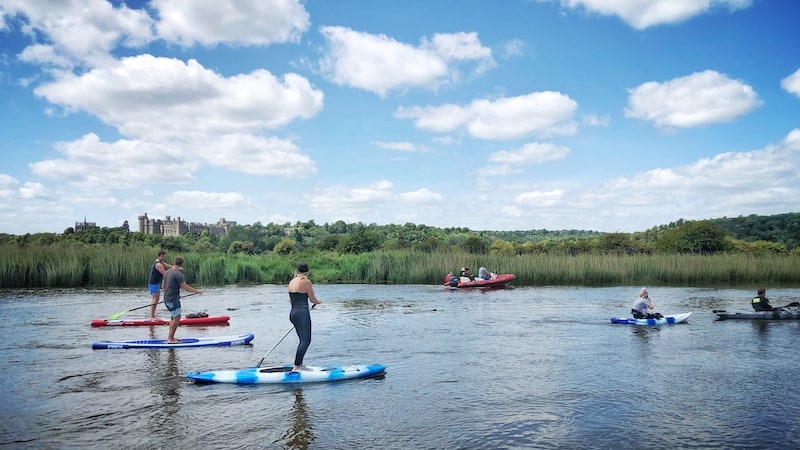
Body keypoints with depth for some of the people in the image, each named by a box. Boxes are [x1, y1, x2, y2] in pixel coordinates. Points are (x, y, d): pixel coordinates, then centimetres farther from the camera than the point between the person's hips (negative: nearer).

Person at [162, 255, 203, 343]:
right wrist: (197, 291, -6)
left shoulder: (166, 272, 11)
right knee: (177, 317, -8)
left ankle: (170, 337, 19)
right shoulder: (178, 274, -17)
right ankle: (170, 339, -8)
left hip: (167, 299, 10)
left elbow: (163, 286, 21)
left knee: (173, 317, 17)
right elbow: (185, 287, -16)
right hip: (173, 299, -10)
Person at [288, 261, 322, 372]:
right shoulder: (306, 281, -10)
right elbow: (313, 300, -4)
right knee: (306, 341, -6)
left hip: (293, 313, 8)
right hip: (302, 313, -8)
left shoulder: (292, 282, 11)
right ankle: (296, 367, -11)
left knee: (304, 340, 16)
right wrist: (318, 301, 17)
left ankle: (300, 365, 19)